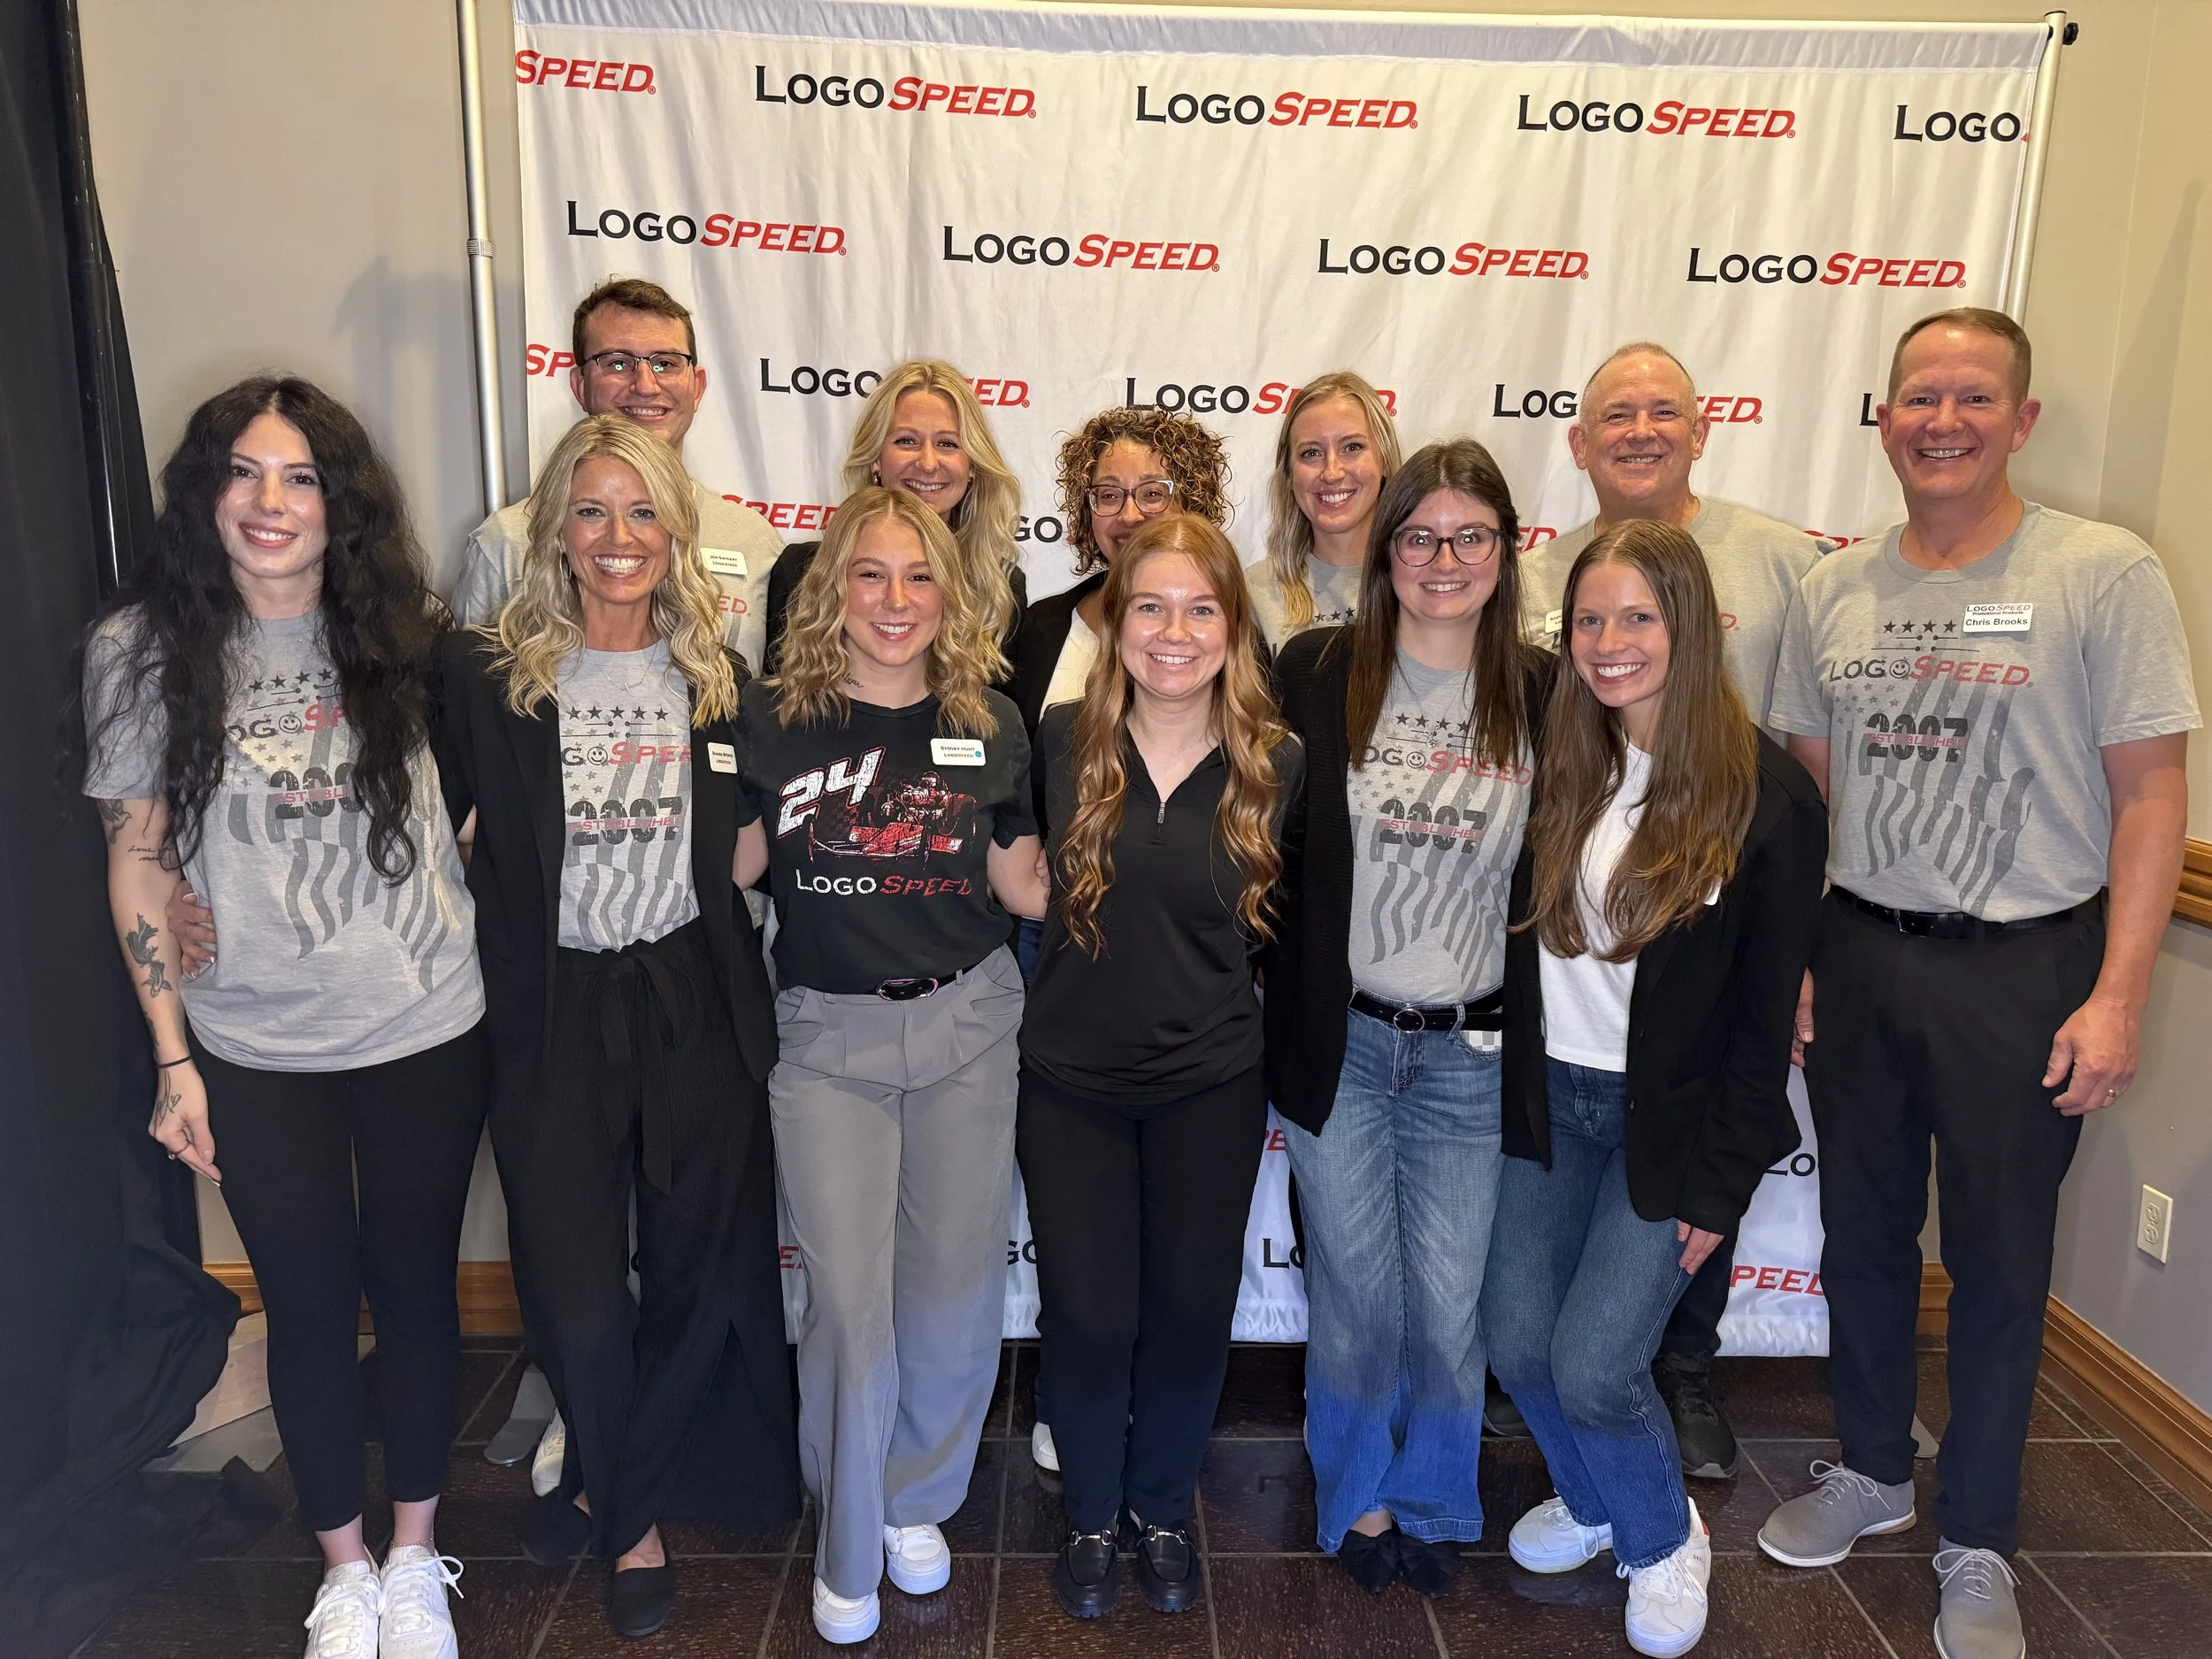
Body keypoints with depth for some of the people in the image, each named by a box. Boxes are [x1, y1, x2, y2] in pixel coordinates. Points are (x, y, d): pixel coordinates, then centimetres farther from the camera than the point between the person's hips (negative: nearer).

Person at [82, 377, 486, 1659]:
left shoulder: (401, 636, -2)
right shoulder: (144, 647, -4)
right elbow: (140, 858, 0)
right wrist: (174, 1059, -2)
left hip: (426, 1031, 1)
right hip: (256, 1052, 0)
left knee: (416, 1287, 12)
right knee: (310, 1306, 11)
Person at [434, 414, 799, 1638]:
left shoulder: (715, 678, 5)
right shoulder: (486, 674, -2)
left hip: (696, 1009, 2)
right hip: (553, 1018, -2)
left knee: (696, 1275, 9)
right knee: (575, 1295, -1)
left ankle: (605, 1490, 37)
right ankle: (631, 1521, 31)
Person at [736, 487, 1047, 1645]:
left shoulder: (986, 723, 0)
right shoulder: (776, 716, -3)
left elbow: (1024, 885, 4)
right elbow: (729, 863, 2)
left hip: (965, 1023, 2)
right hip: (828, 1034, -1)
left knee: (955, 1279, 10)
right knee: (846, 1293, 2)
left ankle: (916, 1504, 36)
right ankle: (846, 1550, 25)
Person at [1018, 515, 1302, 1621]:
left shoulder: (1276, 765, -6)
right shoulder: (1060, 742, -10)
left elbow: (1281, 923, 6)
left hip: (1210, 1088, 1)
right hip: (1071, 1081, -1)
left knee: (1190, 1311, 13)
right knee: (1089, 1317, 8)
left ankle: (1163, 1510, 40)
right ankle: (1092, 1516, 36)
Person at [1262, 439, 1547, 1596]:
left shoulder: (1542, 694, 0)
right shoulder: (1316, 673, -4)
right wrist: (1275, 1014, -4)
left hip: (1473, 1052, 1)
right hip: (1338, 1041, -1)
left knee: (1447, 1301, 10)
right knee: (1355, 1291, 11)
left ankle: (1431, 1502, 37)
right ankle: (1359, 1495, 37)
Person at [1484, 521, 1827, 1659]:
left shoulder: (1766, 794, -13)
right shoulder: (1559, 766, 0)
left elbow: (1768, 1012, -9)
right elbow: (1520, 945, 4)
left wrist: (1721, 1184, -8)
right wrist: (1513, 1089, 1)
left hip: (1670, 1121, -4)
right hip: (1549, 1097, 4)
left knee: (1592, 1363, -6)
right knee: (1516, 1342, 7)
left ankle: (1664, 1539, 27)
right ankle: (1595, 1500, 39)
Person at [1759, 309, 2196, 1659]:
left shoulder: (2106, 572, -7)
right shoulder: (1835, 589, 5)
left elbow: (2151, 794, -9)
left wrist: (2118, 998, -14)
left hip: (2023, 964, -4)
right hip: (1857, 953, 4)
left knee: (2000, 1261, 8)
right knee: (1861, 1232, 15)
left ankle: (1978, 1546, 27)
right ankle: (1873, 1471, 37)